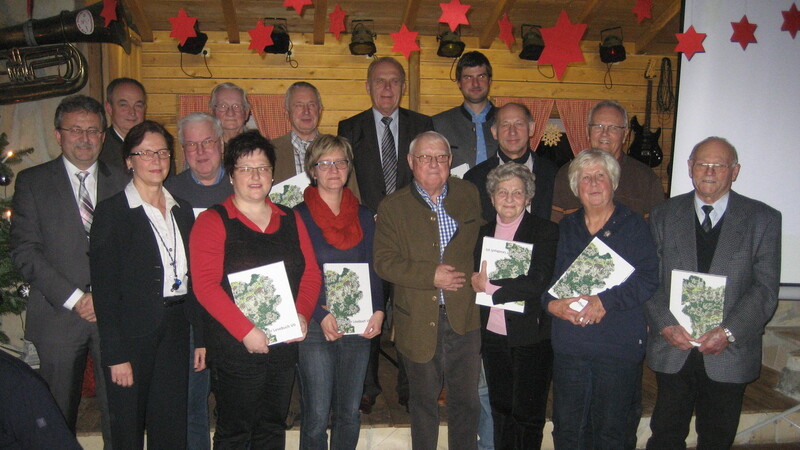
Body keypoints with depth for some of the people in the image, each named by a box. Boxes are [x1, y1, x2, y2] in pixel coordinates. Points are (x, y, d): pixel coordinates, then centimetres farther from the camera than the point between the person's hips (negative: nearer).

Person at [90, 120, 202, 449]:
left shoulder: (182, 211, 10)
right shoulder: (111, 211, -5)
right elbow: (104, 288, -9)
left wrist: (201, 338, 8)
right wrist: (115, 354, -14)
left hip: (175, 333, 5)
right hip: (132, 334, -4)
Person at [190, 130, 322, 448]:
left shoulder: (291, 220, 10)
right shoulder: (212, 222, -5)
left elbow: (311, 273, 8)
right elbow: (205, 285, -13)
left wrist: (302, 315, -10)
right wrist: (245, 331, -19)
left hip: (284, 346, 5)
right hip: (235, 348, -4)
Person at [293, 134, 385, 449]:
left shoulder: (363, 216, 9)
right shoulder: (299, 216, -3)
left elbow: (373, 269, 9)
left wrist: (378, 310, -6)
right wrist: (320, 316, -16)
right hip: (316, 327, -3)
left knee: (350, 414, 12)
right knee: (317, 417, 0)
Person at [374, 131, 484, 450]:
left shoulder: (469, 195, 6)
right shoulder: (392, 207, -2)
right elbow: (384, 262, -9)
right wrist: (431, 276, -18)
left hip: (464, 315, 1)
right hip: (418, 319, -1)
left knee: (467, 398, 9)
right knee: (423, 399, 15)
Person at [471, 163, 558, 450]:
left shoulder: (545, 232, -7)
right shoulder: (483, 233, 9)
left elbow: (538, 283, -18)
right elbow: (475, 279, 13)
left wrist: (489, 286, -13)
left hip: (531, 338, -5)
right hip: (493, 337, 5)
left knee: (528, 415, 5)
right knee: (500, 410, 17)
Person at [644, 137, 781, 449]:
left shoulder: (763, 219, 0)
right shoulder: (664, 216, 4)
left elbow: (766, 288, -6)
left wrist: (728, 332, -16)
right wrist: (666, 326, -14)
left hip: (730, 352, 0)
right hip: (672, 350, 1)